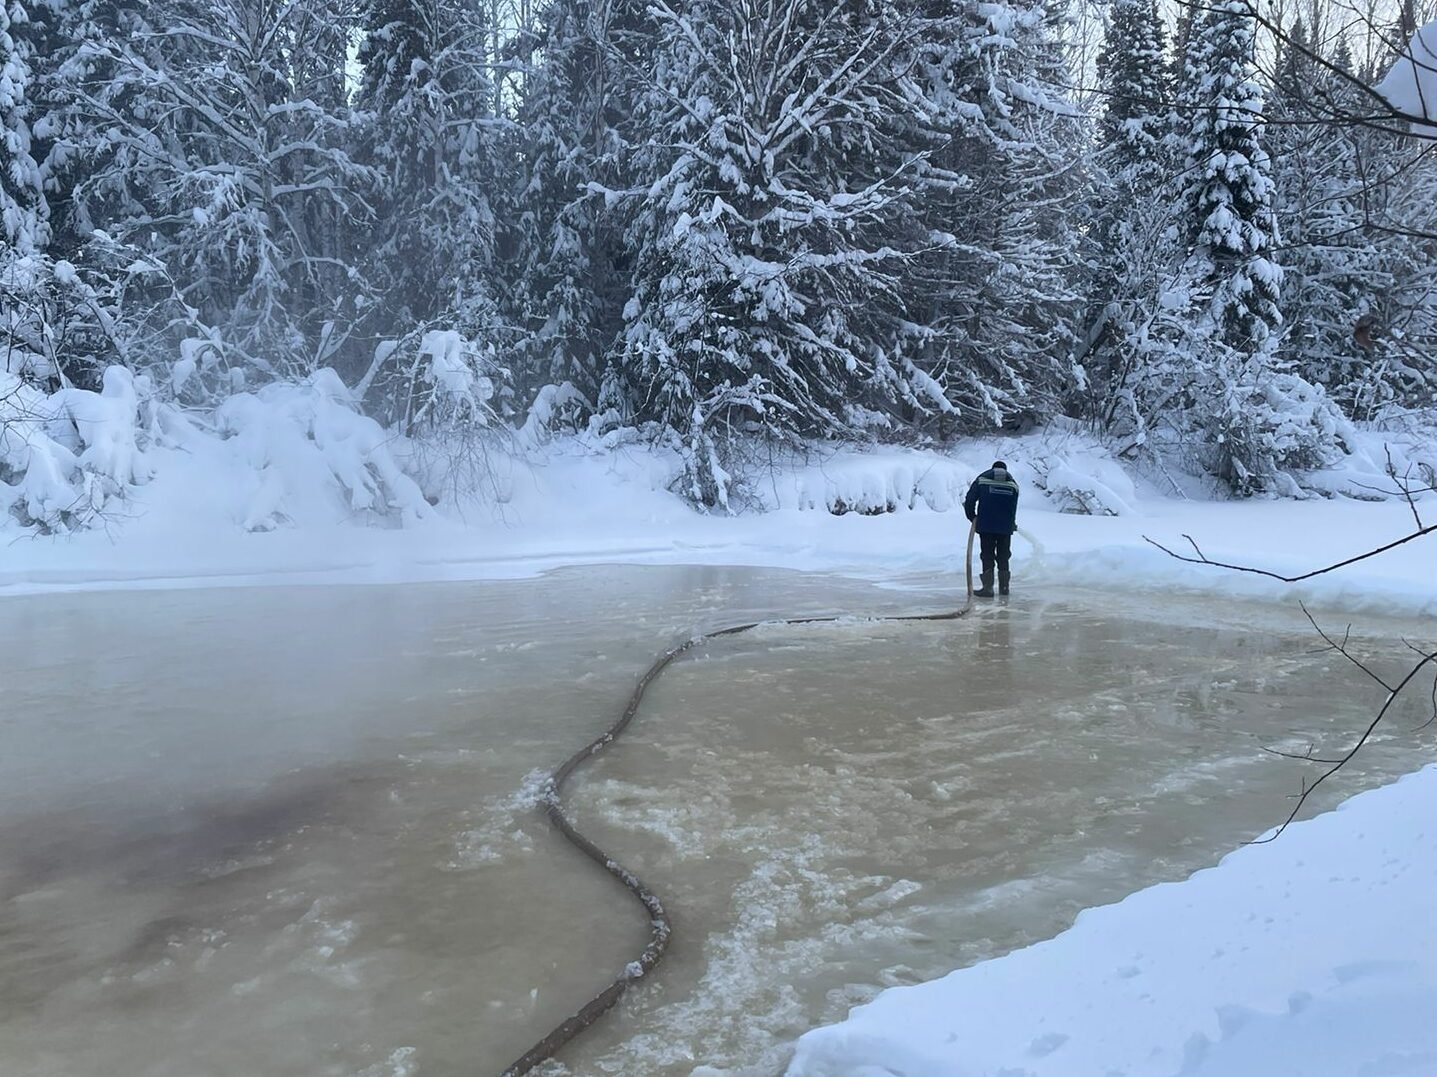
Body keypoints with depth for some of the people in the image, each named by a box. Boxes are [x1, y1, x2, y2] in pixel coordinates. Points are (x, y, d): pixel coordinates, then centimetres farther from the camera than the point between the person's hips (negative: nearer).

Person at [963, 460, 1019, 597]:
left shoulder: (982, 479, 3)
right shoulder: (1013, 484, 10)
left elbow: (969, 500, -2)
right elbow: (1014, 508, 10)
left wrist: (972, 517, 11)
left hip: (986, 525, -2)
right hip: (1005, 527, 2)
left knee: (987, 556, 3)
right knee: (1003, 557, 13)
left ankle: (988, 587, -3)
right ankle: (1004, 587, 17)